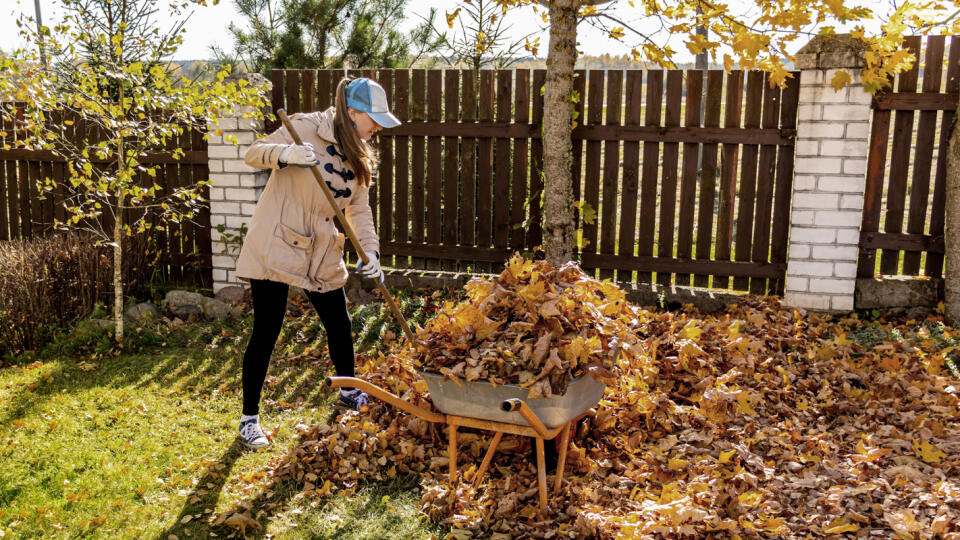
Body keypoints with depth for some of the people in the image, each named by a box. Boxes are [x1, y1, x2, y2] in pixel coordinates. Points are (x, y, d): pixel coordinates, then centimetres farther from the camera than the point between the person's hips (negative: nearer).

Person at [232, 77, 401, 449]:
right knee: (266, 332, -3)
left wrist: (370, 251, -9)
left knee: (339, 326, 13)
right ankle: (249, 418, 12)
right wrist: (286, 154, -34)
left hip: (322, 254, 7)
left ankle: (349, 392, 38)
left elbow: (359, 209, 6)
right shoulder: (307, 128, -12)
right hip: (276, 246, -6)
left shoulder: (359, 155, 9)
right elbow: (253, 154, -12)